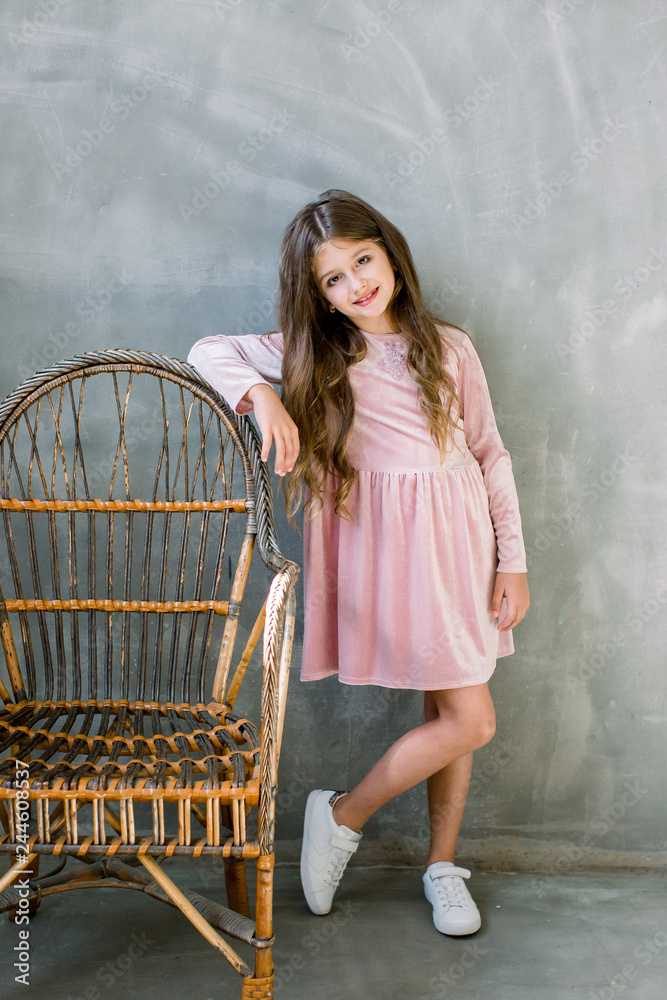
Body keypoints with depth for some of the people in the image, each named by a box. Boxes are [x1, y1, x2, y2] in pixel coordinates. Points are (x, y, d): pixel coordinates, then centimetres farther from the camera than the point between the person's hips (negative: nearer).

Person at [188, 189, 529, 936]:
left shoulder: (448, 347, 4)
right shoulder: (315, 358, -1)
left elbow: (491, 454, 7)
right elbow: (209, 351, 1)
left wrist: (512, 560, 5)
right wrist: (261, 394, -20)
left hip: (459, 537, 4)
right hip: (388, 545, -3)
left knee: (451, 712, 12)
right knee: (471, 720, -6)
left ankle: (441, 863, 31)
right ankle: (343, 815, 15)